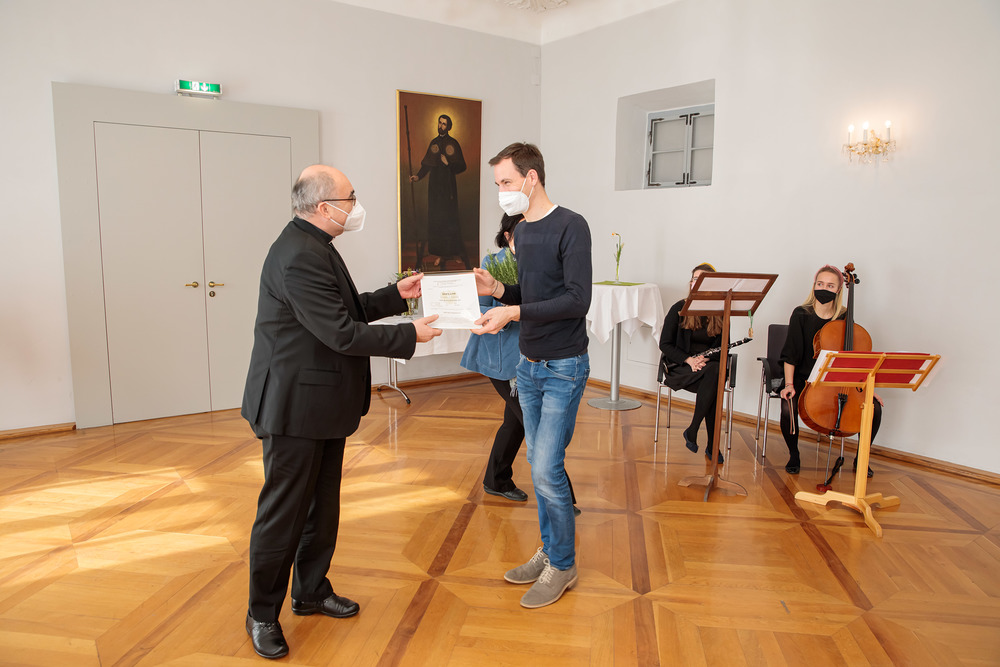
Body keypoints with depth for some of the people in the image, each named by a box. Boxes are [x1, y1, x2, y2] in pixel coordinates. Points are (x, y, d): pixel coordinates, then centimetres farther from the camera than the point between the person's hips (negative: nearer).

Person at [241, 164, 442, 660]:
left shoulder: (314, 247, 11)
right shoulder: (299, 256, -23)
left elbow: (346, 310, 18)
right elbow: (342, 332, -25)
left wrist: (395, 295, 11)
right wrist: (410, 336, -17)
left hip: (323, 405, 11)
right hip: (295, 406, -10)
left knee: (323, 505, 20)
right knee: (283, 512, 4)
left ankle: (312, 592, 37)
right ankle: (263, 614, 23)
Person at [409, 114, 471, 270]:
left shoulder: (453, 144, 0)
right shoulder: (433, 143, 13)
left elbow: (462, 166, -3)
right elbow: (427, 164, 13)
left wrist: (448, 164, -18)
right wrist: (418, 176, -1)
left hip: (448, 186, -4)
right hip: (434, 185, 4)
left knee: (449, 218, -6)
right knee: (435, 219, 2)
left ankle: (452, 251, 4)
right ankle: (440, 253, 8)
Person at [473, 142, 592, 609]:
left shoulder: (570, 227, -13)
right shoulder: (521, 232, 11)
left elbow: (577, 299, -21)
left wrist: (513, 312, -26)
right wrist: (498, 290, -2)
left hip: (563, 368, -8)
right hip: (529, 365, 8)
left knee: (547, 469, -6)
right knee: (538, 466, 14)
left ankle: (563, 566, 14)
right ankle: (548, 550, 29)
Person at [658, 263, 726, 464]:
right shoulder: (679, 309, -1)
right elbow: (665, 344, -2)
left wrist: (706, 358, -15)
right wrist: (688, 359, -17)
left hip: (709, 365, 2)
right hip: (679, 366, -2)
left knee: (714, 374, -35)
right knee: (713, 381, -33)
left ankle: (692, 431, -20)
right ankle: (712, 445, -21)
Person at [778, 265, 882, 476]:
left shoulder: (845, 318, 0)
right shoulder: (801, 315, -6)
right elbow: (791, 354, -7)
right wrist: (789, 384, -18)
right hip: (804, 378, -2)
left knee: (874, 407, -17)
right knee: (788, 408, -32)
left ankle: (861, 458, 8)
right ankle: (794, 455, -3)